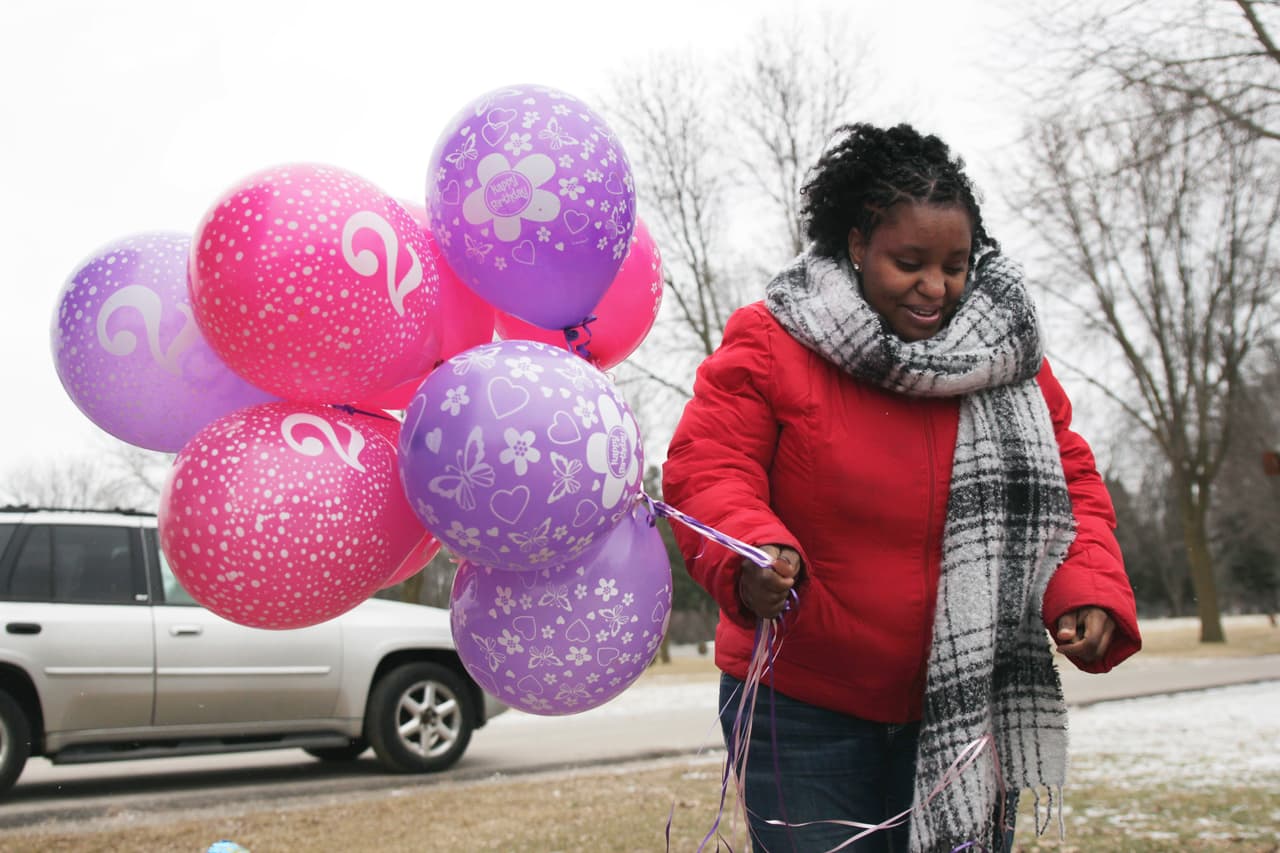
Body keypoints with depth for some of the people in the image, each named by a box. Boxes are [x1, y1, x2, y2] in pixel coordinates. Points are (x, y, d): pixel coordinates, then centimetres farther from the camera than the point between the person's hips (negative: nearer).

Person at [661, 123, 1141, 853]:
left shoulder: (1011, 357, 5)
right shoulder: (770, 344, -7)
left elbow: (1070, 485, 8)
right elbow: (706, 471, -13)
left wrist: (1090, 591, -10)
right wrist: (748, 559, -33)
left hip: (962, 713, 4)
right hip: (803, 710, -3)